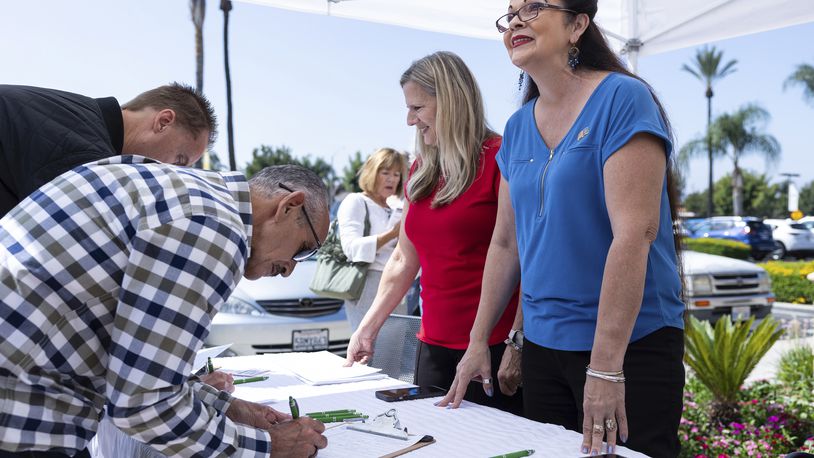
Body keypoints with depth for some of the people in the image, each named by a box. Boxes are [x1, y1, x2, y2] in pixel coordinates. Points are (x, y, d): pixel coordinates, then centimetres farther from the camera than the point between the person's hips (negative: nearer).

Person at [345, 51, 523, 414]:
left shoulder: (498, 161, -9)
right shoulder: (421, 172, 12)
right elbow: (404, 259, 18)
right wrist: (367, 328, 18)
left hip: (494, 351, -6)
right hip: (434, 347, 7)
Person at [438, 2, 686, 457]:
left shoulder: (622, 99, -12)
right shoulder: (518, 128, 8)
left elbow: (634, 232, -20)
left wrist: (605, 366, -24)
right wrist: (478, 342, 12)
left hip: (629, 346, -6)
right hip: (543, 343, 6)